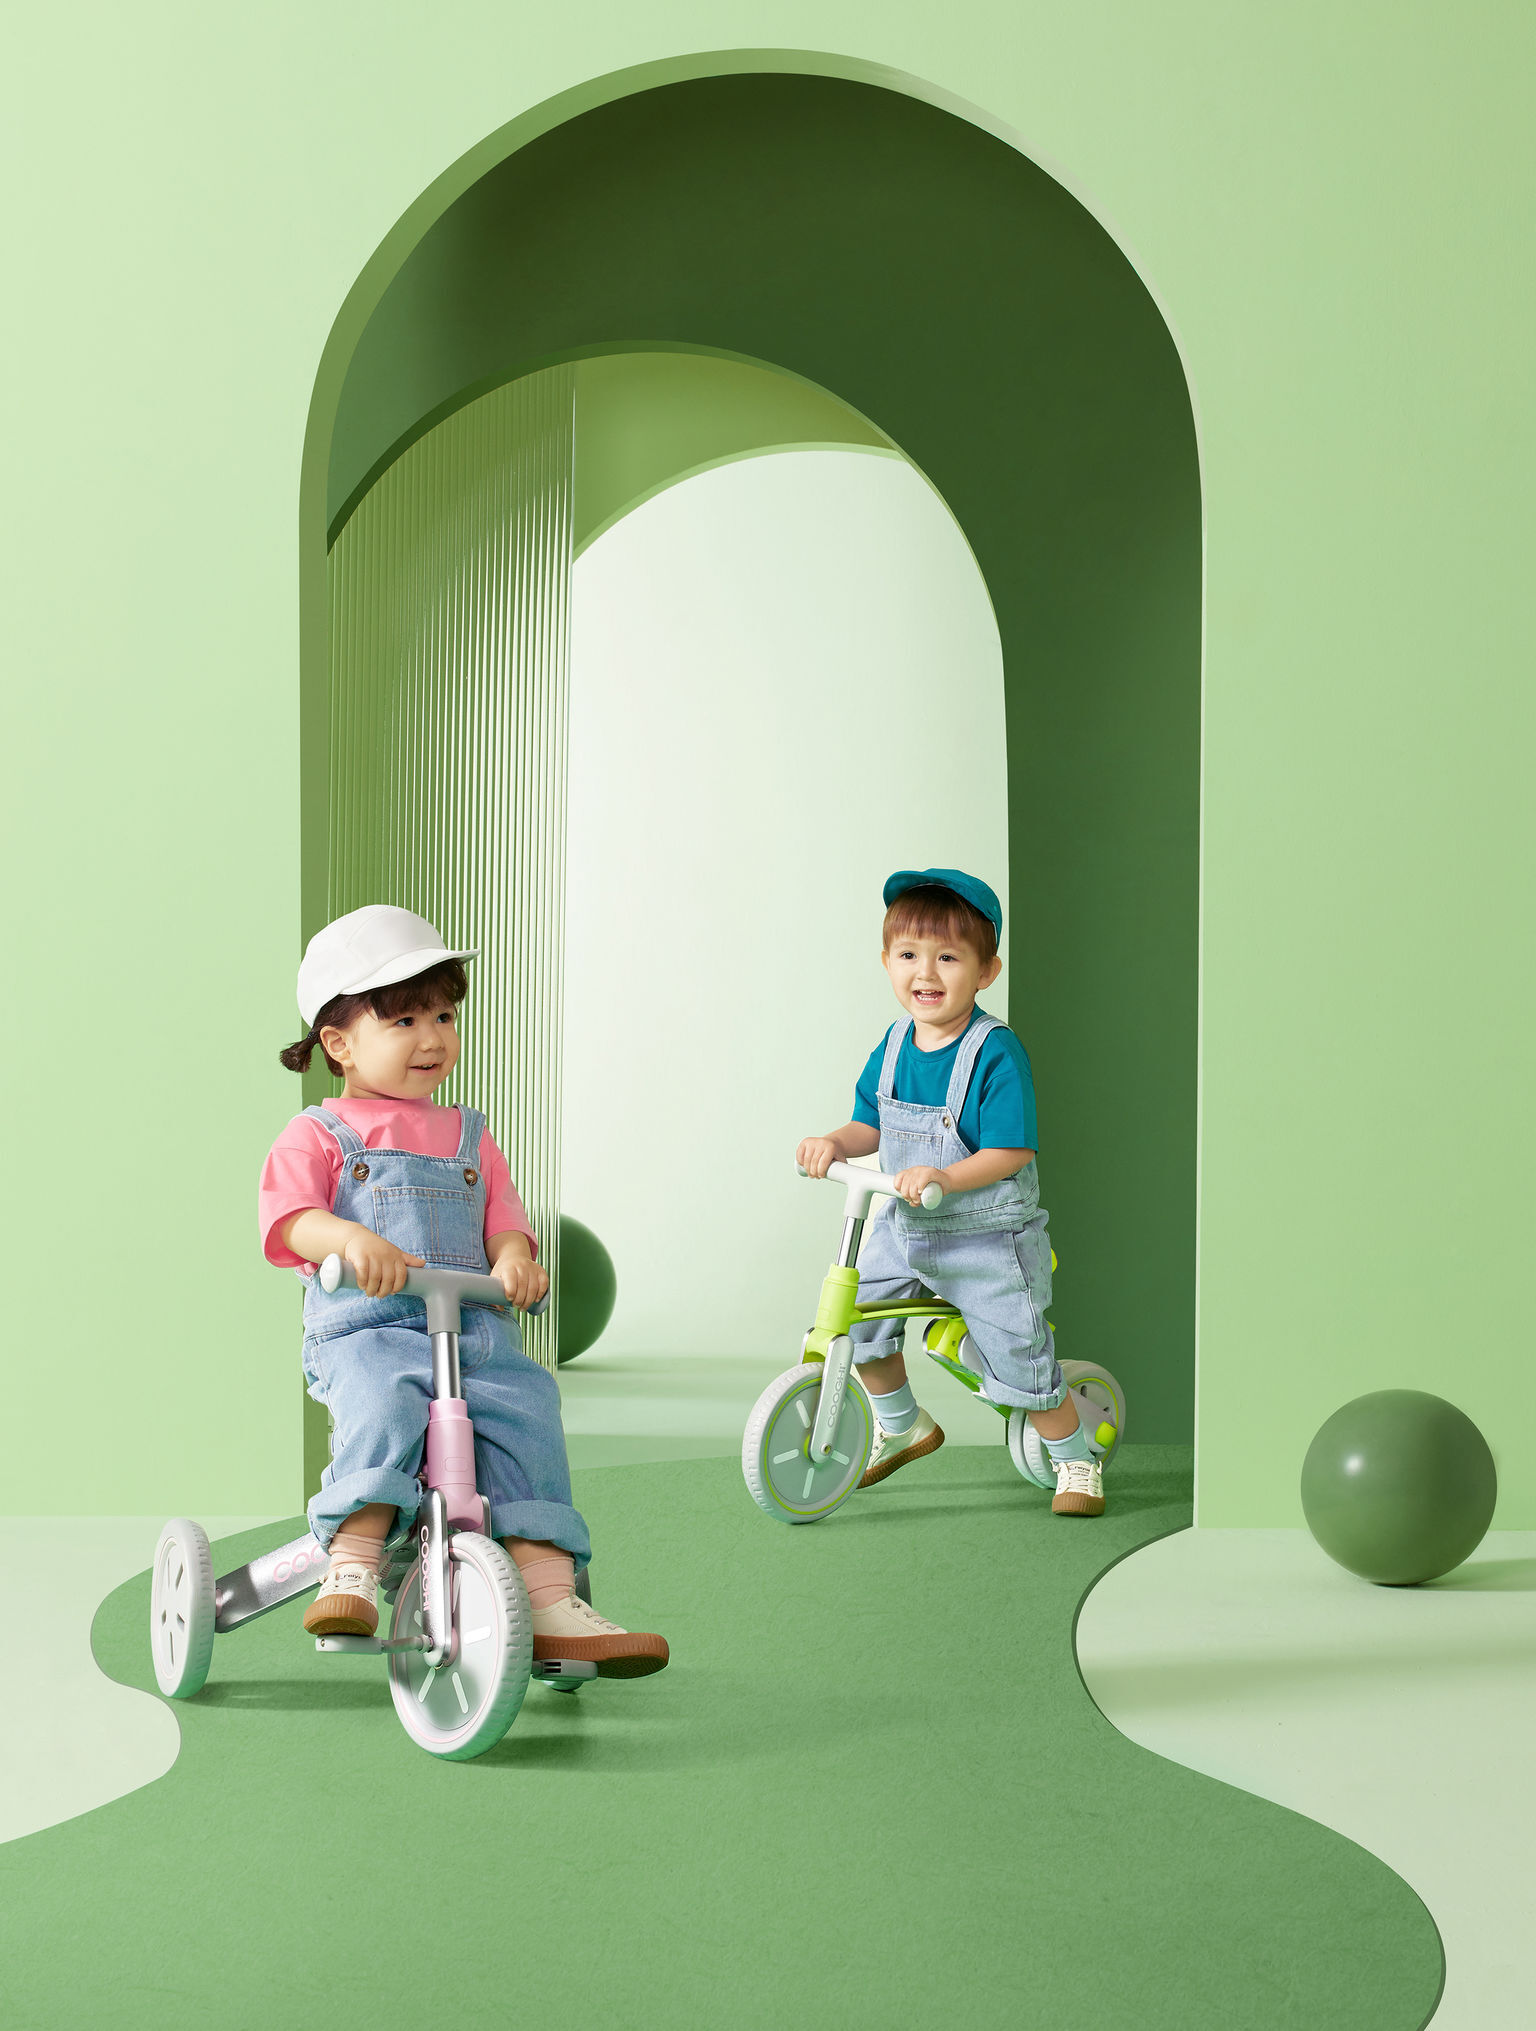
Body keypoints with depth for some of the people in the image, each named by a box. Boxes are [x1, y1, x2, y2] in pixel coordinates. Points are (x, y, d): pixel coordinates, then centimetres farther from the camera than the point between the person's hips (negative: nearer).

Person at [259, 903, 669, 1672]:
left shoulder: (468, 1138, 24)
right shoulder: (318, 1136, 10)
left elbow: (504, 1222, 16)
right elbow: (289, 1218, -7)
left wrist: (514, 1261, -10)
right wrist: (352, 1240, -30)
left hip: (476, 1327, 4)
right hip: (365, 1329, -3)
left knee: (526, 1412, -24)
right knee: (385, 1406, -37)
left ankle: (550, 1600, -24)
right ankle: (350, 1573, -34)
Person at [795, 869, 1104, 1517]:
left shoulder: (996, 1052, -21)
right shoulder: (894, 1044, -1)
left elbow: (1010, 1152, -23)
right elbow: (870, 1124, 9)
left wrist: (943, 1177, -37)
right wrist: (835, 1143, -12)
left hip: (988, 1236, -6)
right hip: (904, 1227, 6)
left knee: (1019, 1360, -3)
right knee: (856, 1316, 2)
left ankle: (1077, 1462, 20)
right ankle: (901, 1427, 27)